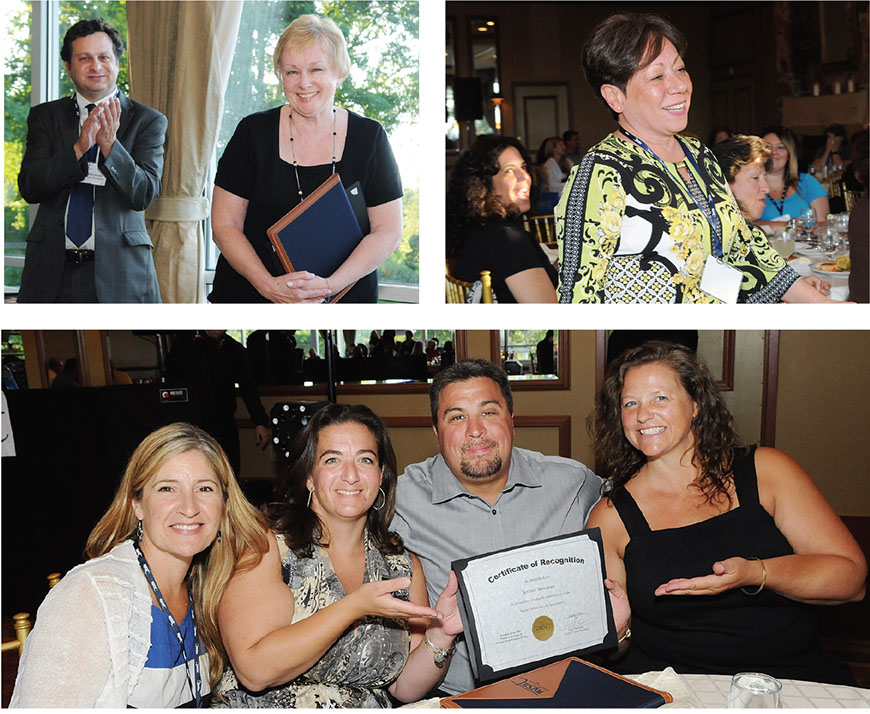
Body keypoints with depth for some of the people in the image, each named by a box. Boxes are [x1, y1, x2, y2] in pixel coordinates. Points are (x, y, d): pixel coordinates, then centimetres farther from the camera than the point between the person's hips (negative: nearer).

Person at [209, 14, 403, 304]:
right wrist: (268, 284, -19)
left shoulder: (369, 136, -1)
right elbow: (224, 224, -3)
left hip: (346, 295, 0)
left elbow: (388, 231, -4)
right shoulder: (253, 132, -2)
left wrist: (330, 284, -18)